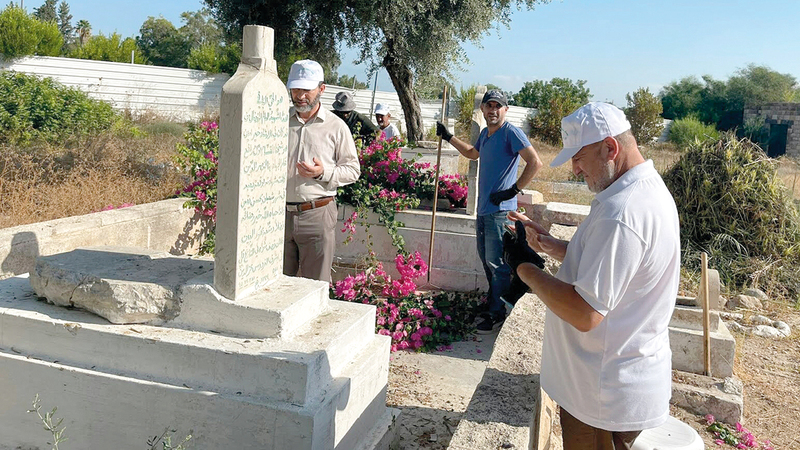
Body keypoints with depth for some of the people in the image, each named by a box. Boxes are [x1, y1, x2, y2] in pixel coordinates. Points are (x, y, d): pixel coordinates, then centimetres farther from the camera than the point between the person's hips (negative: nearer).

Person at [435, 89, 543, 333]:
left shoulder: (511, 133, -11)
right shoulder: (485, 134, 16)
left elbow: (535, 162, -19)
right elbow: (472, 153, 38)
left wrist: (513, 190, -18)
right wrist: (448, 137, 35)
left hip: (500, 211, -9)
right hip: (484, 209, 9)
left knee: (497, 264, -5)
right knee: (487, 261, 16)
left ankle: (498, 316, 3)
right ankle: (492, 306, 27)